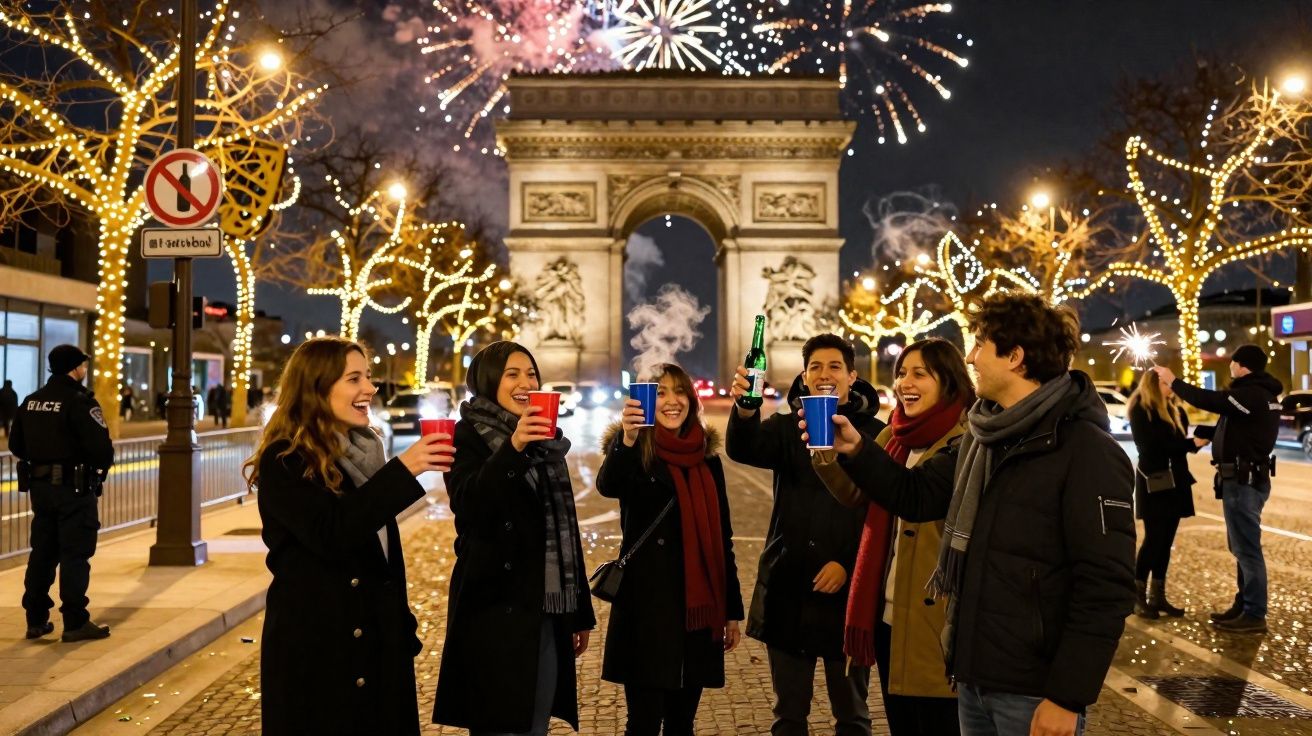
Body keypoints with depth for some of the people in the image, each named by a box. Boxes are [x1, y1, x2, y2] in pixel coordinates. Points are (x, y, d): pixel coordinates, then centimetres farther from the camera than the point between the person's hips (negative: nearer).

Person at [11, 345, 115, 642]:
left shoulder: (31, 401, 10)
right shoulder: (80, 402, -16)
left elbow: (16, 445, 15)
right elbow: (101, 446, -22)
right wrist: (102, 466, -2)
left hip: (39, 485, 8)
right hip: (74, 487, -8)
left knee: (42, 552, 15)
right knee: (75, 553, -2)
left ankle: (36, 620, 22)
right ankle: (75, 623, 2)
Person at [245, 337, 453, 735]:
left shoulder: (363, 452, 11)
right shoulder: (284, 461, -12)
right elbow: (330, 532, -26)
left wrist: (403, 628, 17)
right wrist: (402, 470, -26)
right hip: (314, 648, -7)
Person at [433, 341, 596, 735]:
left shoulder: (548, 439, 13)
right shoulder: (468, 435, -5)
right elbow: (467, 506, -24)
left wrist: (581, 611, 17)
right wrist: (513, 447, -36)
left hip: (549, 609, 6)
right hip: (496, 607, -6)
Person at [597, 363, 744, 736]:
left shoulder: (707, 457, 10)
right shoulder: (632, 449, -3)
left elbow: (722, 536, 12)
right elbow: (607, 486, -28)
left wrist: (732, 609, 11)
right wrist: (627, 440, -46)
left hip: (699, 603, 4)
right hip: (646, 602, -4)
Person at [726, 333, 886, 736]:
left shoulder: (874, 433, -1)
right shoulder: (787, 428, 6)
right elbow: (743, 449, -16)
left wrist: (848, 564, -16)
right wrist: (745, 409, -37)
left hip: (847, 587, -2)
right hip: (788, 588, 2)